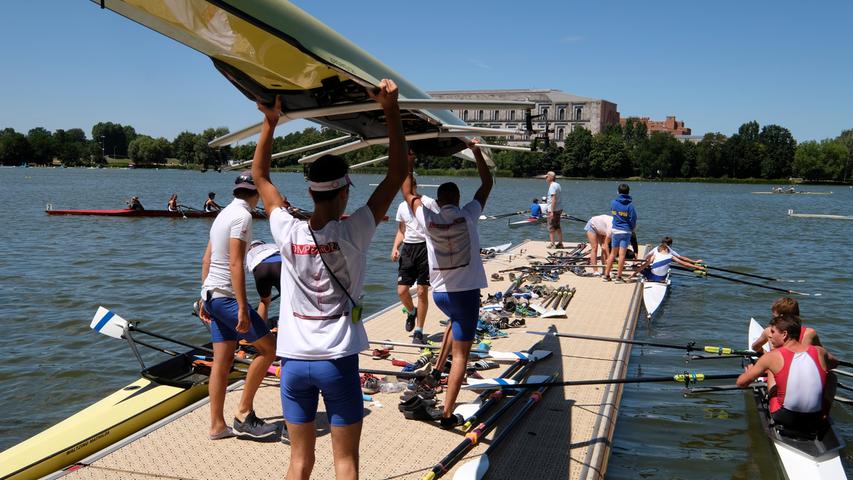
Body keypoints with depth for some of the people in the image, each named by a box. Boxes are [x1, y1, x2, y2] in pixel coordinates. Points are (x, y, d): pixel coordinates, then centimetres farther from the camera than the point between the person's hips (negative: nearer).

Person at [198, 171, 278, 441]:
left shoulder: (224, 213, 15)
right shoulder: (242, 216, -13)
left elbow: (206, 259, 17)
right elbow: (235, 264, -21)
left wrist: (205, 298, 21)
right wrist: (243, 308, -22)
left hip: (212, 295, 9)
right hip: (227, 297, -9)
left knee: (222, 362, 11)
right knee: (268, 348, -3)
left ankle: (217, 425, 17)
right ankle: (244, 413, 3)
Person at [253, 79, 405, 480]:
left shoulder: (288, 232, -6)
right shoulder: (352, 233, -14)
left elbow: (259, 176, 9)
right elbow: (397, 174, -9)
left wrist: (270, 122, 10)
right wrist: (391, 111, -9)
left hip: (294, 362, 3)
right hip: (338, 362, -3)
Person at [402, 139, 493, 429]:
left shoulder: (427, 218, -3)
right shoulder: (467, 215, -7)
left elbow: (407, 192, 14)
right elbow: (487, 184, 6)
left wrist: (409, 163, 24)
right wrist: (476, 151, 14)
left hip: (439, 292, 4)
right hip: (466, 291, -4)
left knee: (455, 319, 38)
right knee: (460, 354, 0)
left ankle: (438, 367, 32)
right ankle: (448, 414, -3)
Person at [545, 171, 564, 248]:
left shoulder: (552, 186, -15)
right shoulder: (557, 185, 15)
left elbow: (554, 199, -22)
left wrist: (552, 211, -23)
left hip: (554, 210, -10)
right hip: (559, 209, 10)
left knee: (551, 228, -3)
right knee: (557, 227, 15)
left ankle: (552, 244, -2)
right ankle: (560, 243, 19)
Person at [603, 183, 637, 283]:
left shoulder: (613, 203, -2)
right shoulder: (630, 205, -10)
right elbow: (633, 220, -8)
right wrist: (632, 228, 11)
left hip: (615, 230, 3)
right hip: (626, 231, -3)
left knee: (613, 253, 14)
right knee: (622, 254, 0)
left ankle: (606, 275, 15)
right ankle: (618, 276, 1)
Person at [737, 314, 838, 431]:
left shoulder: (773, 357, -9)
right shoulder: (819, 352, -2)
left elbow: (741, 383, -2)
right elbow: (835, 363, 25)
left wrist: (750, 372, 22)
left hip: (785, 420, -2)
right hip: (816, 423, 2)